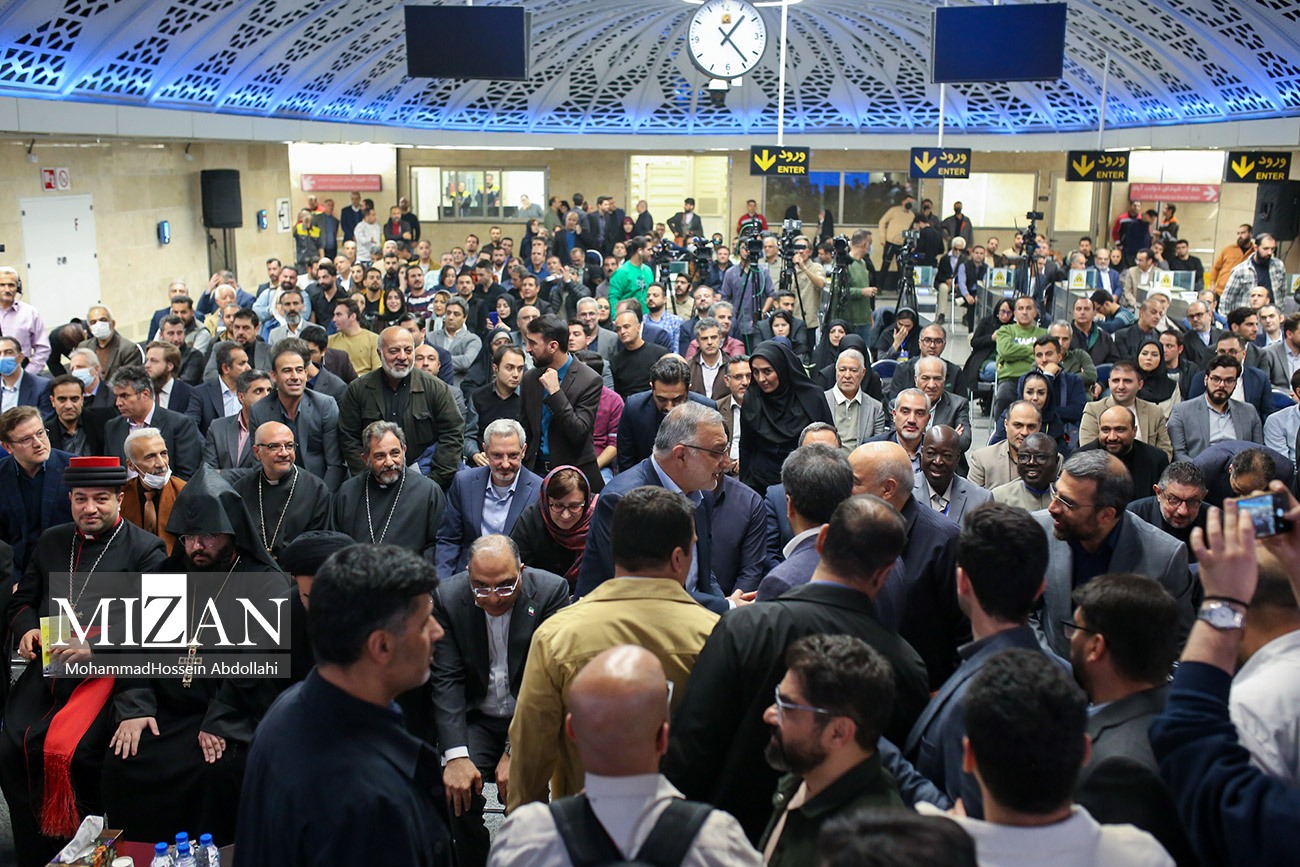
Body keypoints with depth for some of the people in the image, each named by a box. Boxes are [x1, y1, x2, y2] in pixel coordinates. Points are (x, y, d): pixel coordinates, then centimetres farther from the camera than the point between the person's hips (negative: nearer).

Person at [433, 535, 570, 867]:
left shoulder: (551, 591, -14)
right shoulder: (447, 598, -8)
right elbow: (446, 680, -10)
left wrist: (516, 751, -24)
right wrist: (455, 755, -23)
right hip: (476, 718, 2)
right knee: (458, 788, -24)